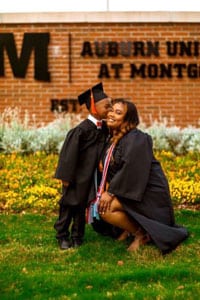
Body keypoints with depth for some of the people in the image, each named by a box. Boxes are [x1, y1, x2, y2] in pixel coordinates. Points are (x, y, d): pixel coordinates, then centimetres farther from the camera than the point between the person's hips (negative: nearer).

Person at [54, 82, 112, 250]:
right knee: (69, 204, 5)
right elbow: (70, 153, -17)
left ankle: (77, 236, 24)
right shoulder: (82, 129, -20)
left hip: (91, 176, 6)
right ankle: (62, 235, 18)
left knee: (82, 205, 13)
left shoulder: (104, 127, 1)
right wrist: (66, 177, -15)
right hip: (77, 175, -6)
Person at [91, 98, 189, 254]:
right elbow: (110, 168, 13)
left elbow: (130, 169, -26)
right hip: (130, 189, 9)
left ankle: (140, 233, -5)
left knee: (104, 209, -22)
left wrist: (111, 192, -24)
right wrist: (107, 187, -3)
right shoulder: (114, 138, 9)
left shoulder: (136, 139, -18)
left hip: (148, 193, -9)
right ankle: (130, 227, 13)